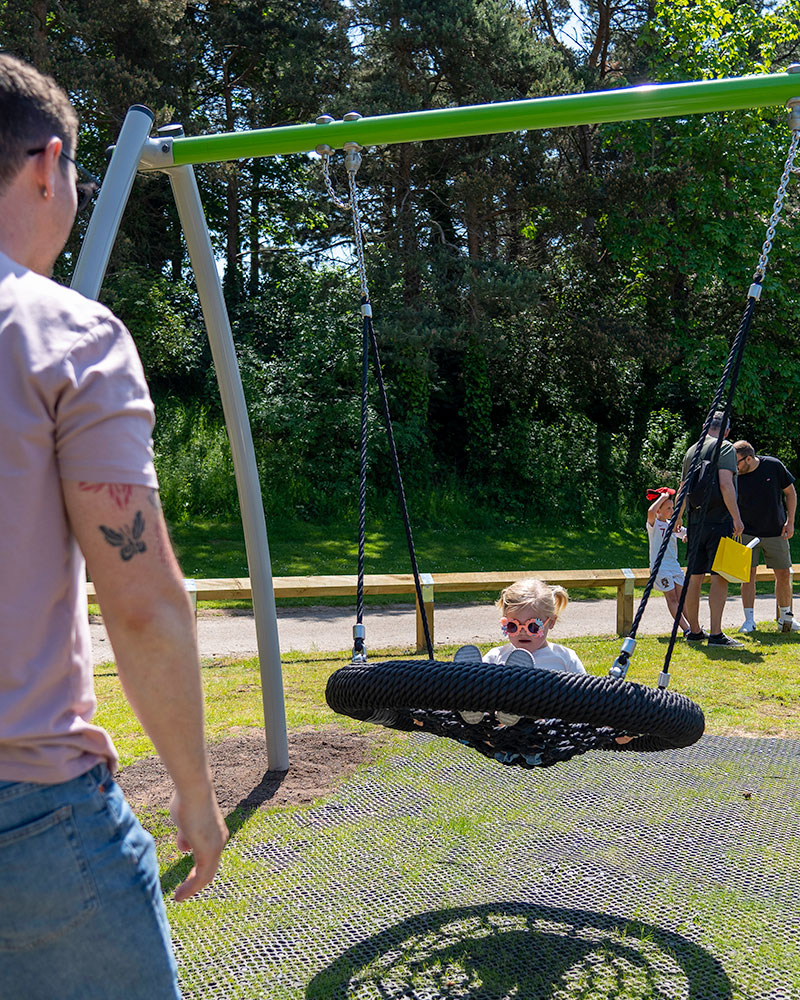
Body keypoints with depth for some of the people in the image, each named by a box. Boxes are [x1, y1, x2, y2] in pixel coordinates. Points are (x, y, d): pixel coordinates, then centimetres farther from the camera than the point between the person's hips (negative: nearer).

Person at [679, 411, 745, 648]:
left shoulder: (691, 451, 15)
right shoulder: (725, 448, -5)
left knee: (695, 577, 11)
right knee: (720, 576, -6)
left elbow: (682, 491, 21)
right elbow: (725, 484, -17)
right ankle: (716, 634, -9)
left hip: (696, 521, 7)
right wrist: (737, 518, -16)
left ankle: (694, 631, 20)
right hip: (719, 521, -7)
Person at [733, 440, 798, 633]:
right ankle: (749, 620, 0)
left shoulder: (774, 466, -10)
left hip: (776, 532, 1)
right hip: (747, 533, -1)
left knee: (783, 574, 4)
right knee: (748, 574, -7)